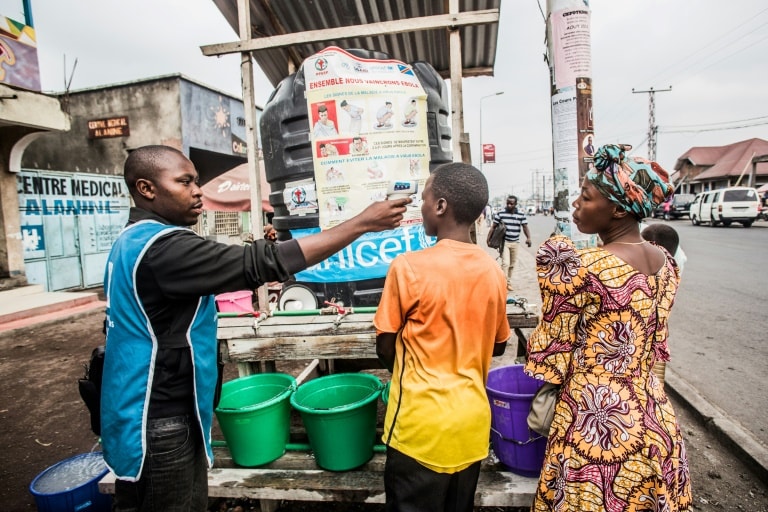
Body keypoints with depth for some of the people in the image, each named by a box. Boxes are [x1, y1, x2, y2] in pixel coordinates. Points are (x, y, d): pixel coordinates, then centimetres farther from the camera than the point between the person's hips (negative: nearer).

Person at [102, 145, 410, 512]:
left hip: (158, 411, 10)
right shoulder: (162, 247, -25)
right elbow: (265, 262, -31)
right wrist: (361, 223, -28)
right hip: (157, 422, -9)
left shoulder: (133, 241, 8)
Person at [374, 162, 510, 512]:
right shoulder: (492, 271, -4)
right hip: (472, 418, 5)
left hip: (422, 420, -4)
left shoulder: (408, 267, -18)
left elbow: (385, 347, -7)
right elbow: (497, 345, 9)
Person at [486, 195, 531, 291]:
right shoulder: (500, 213, -5)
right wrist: (488, 238, -8)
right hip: (504, 242, -3)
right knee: (505, 263, -13)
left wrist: (528, 238, -16)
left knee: (512, 264, 12)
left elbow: (525, 227, 1)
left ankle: (508, 282, 27)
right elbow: (493, 226, -1)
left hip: (515, 243, 3)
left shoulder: (521, 215, 0)